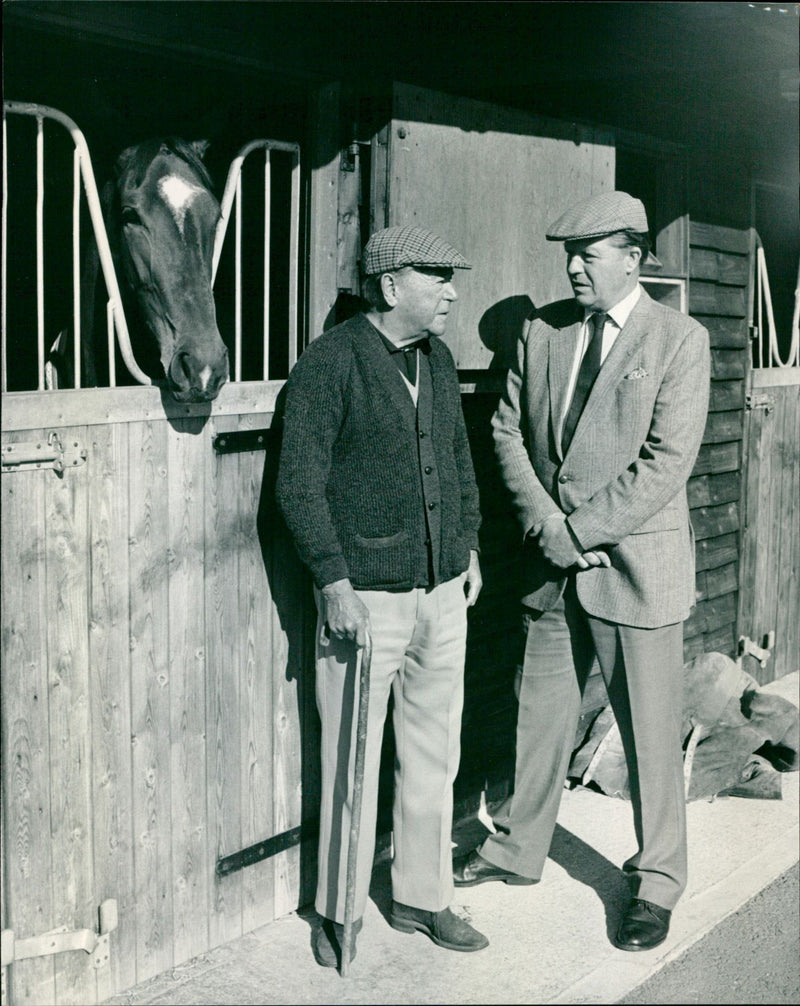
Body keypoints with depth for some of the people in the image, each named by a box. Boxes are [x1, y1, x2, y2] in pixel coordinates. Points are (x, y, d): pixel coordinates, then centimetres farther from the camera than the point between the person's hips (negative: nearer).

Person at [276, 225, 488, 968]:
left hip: (443, 595, 7)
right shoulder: (329, 362, -10)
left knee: (434, 754, 14)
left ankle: (421, 898, 30)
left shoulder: (438, 359, 11)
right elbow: (299, 484, -12)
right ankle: (340, 914, 20)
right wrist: (335, 584, -16)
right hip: (365, 598, -7)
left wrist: (468, 545, 16)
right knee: (353, 761, 3)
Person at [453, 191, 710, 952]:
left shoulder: (679, 340, -7)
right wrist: (545, 521, -8)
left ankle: (656, 882, 23)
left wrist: (580, 528, -16)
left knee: (649, 730, 5)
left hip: (635, 563, -4)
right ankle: (520, 851, 34)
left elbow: (667, 460, -14)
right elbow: (508, 430, 6)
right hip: (552, 563, 5)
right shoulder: (541, 329, 6)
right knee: (541, 714, 16)